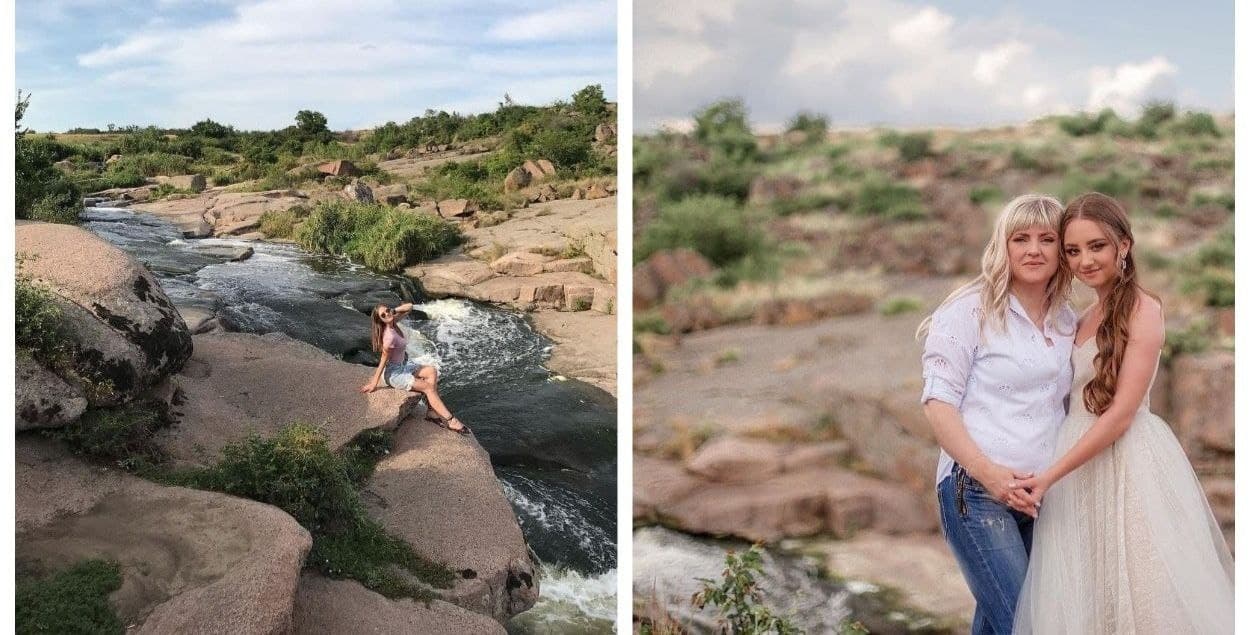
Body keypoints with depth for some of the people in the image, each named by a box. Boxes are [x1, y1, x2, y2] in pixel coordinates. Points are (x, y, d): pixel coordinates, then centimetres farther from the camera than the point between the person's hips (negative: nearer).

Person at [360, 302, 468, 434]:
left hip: (403, 365, 10)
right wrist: (373, 384, -19)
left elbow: (409, 306, 4)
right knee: (429, 387, -13)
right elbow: (383, 361, -23)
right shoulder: (390, 337, -28)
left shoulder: (393, 323, -4)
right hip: (393, 373, -9)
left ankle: (432, 412, -4)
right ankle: (450, 420, -10)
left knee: (432, 372, 1)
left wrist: (393, 310, -8)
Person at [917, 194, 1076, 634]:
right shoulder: (972, 311, -6)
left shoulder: (1069, 322, 13)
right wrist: (987, 470, -21)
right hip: (978, 491, -6)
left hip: (1044, 495, 6)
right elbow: (938, 402, -11)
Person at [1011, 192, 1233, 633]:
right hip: (1081, 464, 8)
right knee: (1085, 596, 12)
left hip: (1128, 462, -8)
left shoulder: (1142, 308, -10)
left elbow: (1121, 413, -16)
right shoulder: (1087, 319, 14)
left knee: (1141, 596, 0)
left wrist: (1050, 476, -18)